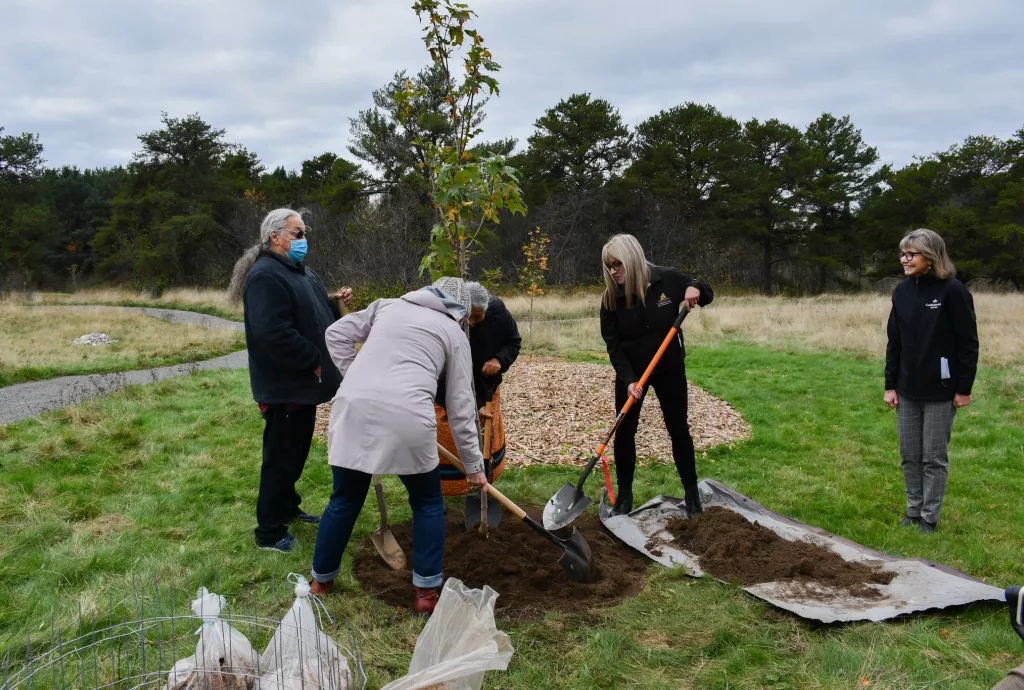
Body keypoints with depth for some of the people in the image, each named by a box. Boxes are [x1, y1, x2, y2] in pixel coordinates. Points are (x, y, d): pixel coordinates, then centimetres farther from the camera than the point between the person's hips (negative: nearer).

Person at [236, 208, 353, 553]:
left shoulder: (301, 272, 13)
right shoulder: (266, 277, -20)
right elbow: (273, 333, -29)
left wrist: (335, 302, 2)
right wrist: (314, 361, -22)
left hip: (303, 383, 10)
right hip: (284, 387, -10)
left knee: (297, 452, 22)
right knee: (281, 457, 1)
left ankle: (288, 507, 40)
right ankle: (270, 532, 13)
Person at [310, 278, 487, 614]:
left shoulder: (388, 305, 26)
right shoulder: (454, 333, 18)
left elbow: (336, 334, 21)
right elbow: (461, 407, 16)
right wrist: (474, 464, 23)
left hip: (353, 409, 3)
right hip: (407, 416, -3)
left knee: (345, 500, 23)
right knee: (428, 504, 20)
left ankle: (321, 580, 39)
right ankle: (426, 593, 23)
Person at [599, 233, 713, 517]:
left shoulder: (668, 280, -15)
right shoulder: (611, 298, -13)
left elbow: (707, 294, 1)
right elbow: (613, 345, -12)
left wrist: (695, 289, -23)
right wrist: (628, 380, -24)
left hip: (669, 367, -1)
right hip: (630, 371, 1)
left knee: (678, 428, 8)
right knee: (624, 431, 3)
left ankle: (692, 492, 22)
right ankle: (624, 493, 19)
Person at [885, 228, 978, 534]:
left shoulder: (952, 290, -12)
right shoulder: (902, 291, 3)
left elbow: (968, 343, -9)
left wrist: (964, 388, -9)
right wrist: (890, 385, 6)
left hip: (940, 391, -5)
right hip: (907, 390, 5)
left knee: (934, 457, 6)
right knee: (909, 455, 13)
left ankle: (930, 517, 19)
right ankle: (913, 510, 27)